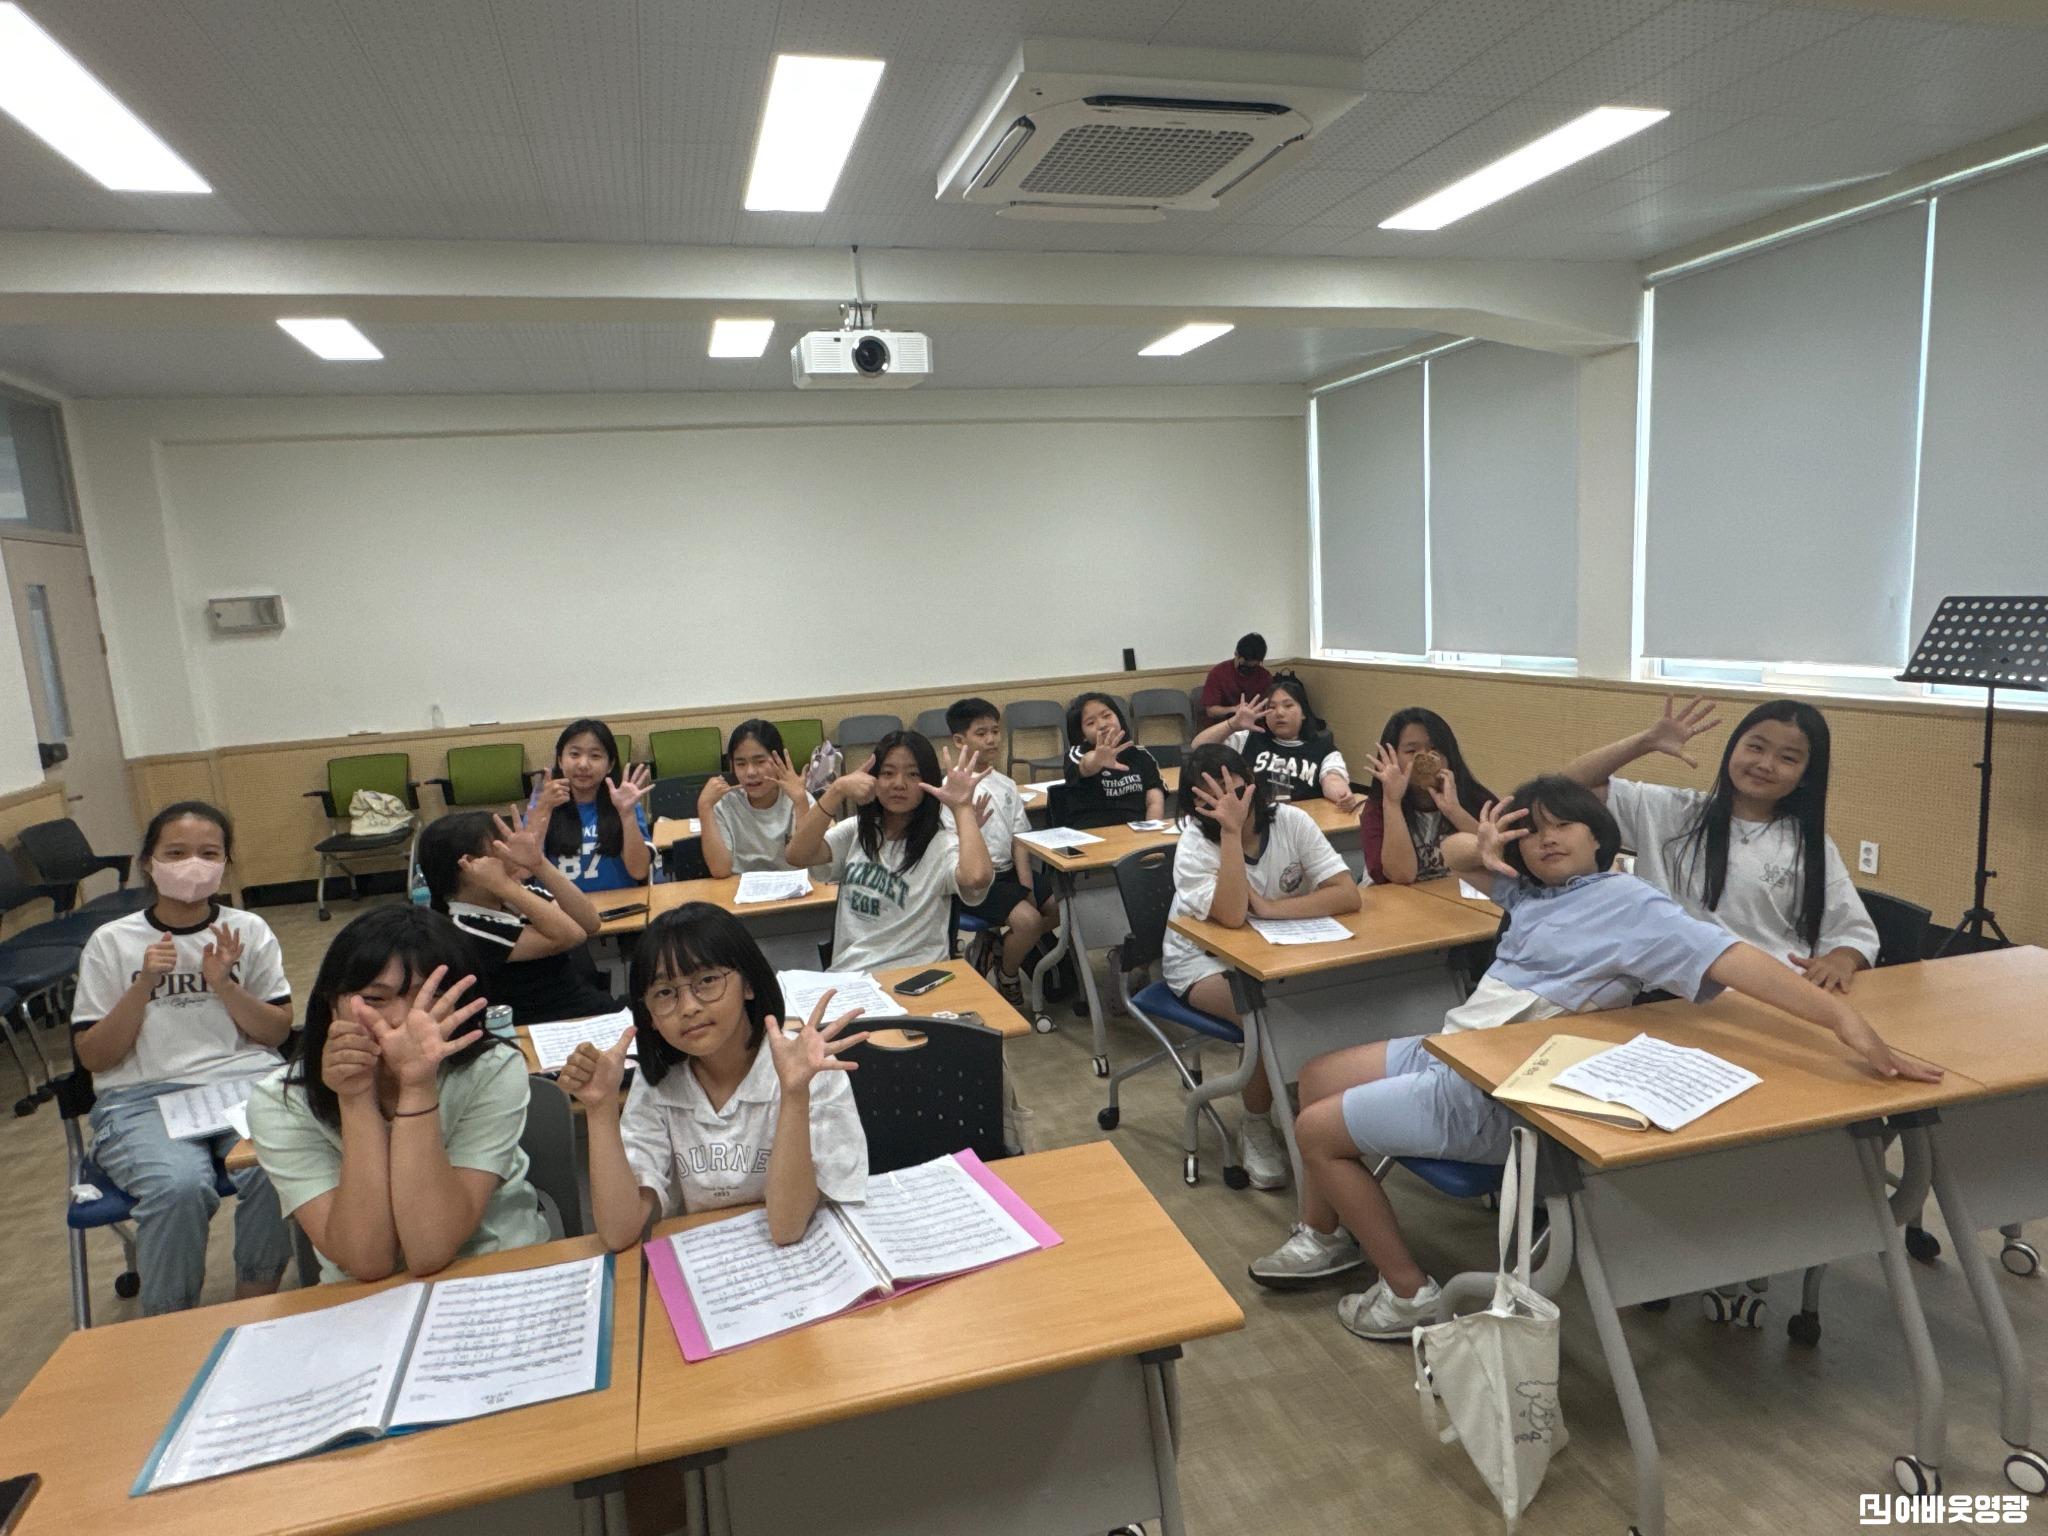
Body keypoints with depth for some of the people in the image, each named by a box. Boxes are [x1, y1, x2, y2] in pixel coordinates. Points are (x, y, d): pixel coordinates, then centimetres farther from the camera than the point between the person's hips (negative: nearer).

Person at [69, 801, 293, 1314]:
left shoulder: (248, 930, 8)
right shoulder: (111, 941, 6)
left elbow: (278, 1032, 7)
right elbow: (92, 1056, 4)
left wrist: (224, 985, -9)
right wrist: (143, 986, -10)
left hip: (245, 1079, 1)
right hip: (141, 1096, 0)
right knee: (180, 1185, -32)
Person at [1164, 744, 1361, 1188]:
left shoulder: (1291, 821, -14)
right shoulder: (1195, 844, -22)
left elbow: (1348, 894, -22)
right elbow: (1233, 916, -38)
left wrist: (1271, 908, -29)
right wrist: (1231, 830, -39)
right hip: (1205, 961, -3)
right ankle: (1256, 1130, -4)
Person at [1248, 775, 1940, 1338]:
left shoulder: (1629, 903, -17)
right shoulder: (1531, 886, 6)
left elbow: (1728, 957, -28)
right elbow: (1451, 850, 18)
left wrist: (1844, 1017, -40)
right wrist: (1482, 851, -6)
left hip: (1489, 1094, -9)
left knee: (1317, 1130, -4)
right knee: (1316, 1079, 17)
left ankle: (1409, 1292, 11)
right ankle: (1323, 1236, 35)